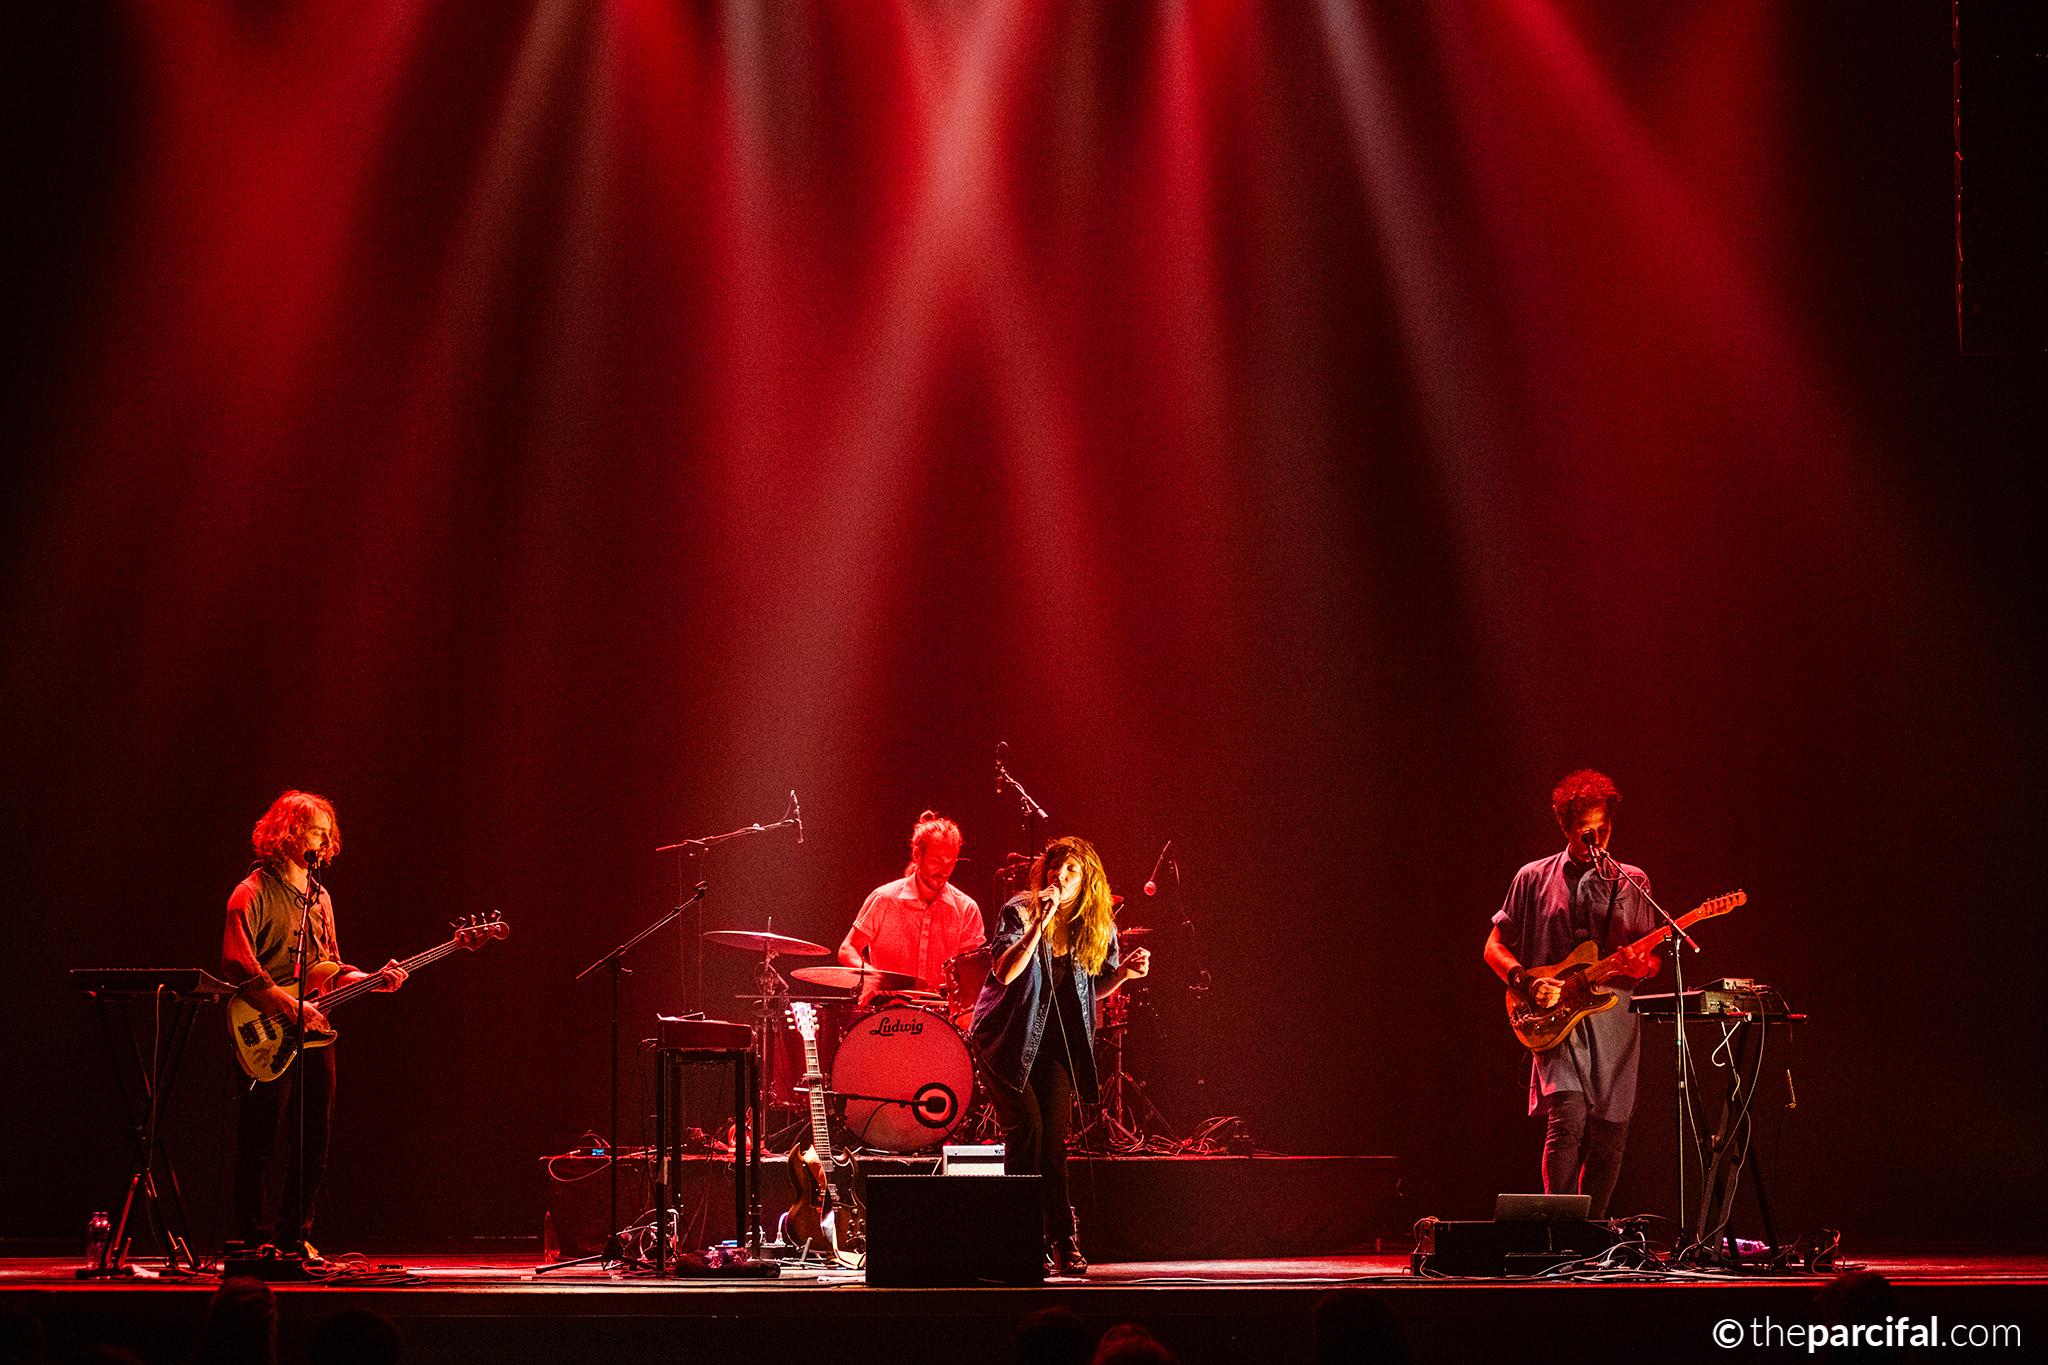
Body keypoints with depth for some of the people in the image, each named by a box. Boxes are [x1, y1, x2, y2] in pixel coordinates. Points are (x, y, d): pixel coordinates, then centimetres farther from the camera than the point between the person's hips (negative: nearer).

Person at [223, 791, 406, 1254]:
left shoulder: (319, 898, 18)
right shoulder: (254, 893, -7)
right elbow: (238, 965, -16)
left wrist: (373, 981, 5)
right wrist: (291, 1006, -20)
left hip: (314, 1031, 8)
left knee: (313, 1148, 8)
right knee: (261, 1146, -5)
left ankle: (295, 1238, 16)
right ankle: (258, 1242, -1)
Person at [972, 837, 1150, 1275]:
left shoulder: (1098, 928, 1)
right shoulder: (1020, 911, -12)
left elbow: (1094, 988, 13)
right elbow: (1005, 973, -24)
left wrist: (1124, 972, -7)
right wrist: (1039, 924, -32)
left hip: (1055, 1043, 3)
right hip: (1006, 1039, -3)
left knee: (1053, 1140, -7)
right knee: (1025, 1124, -17)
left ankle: (1063, 1244, 0)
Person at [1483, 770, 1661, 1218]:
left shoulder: (1632, 883, 13)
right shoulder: (1534, 879, 8)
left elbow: (1653, 960, 14)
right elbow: (1494, 947, 11)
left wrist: (1641, 966, -10)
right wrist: (1527, 983, -8)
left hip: (1613, 1020, 3)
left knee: (1608, 1140, 2)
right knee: (1568, 1117, -21)